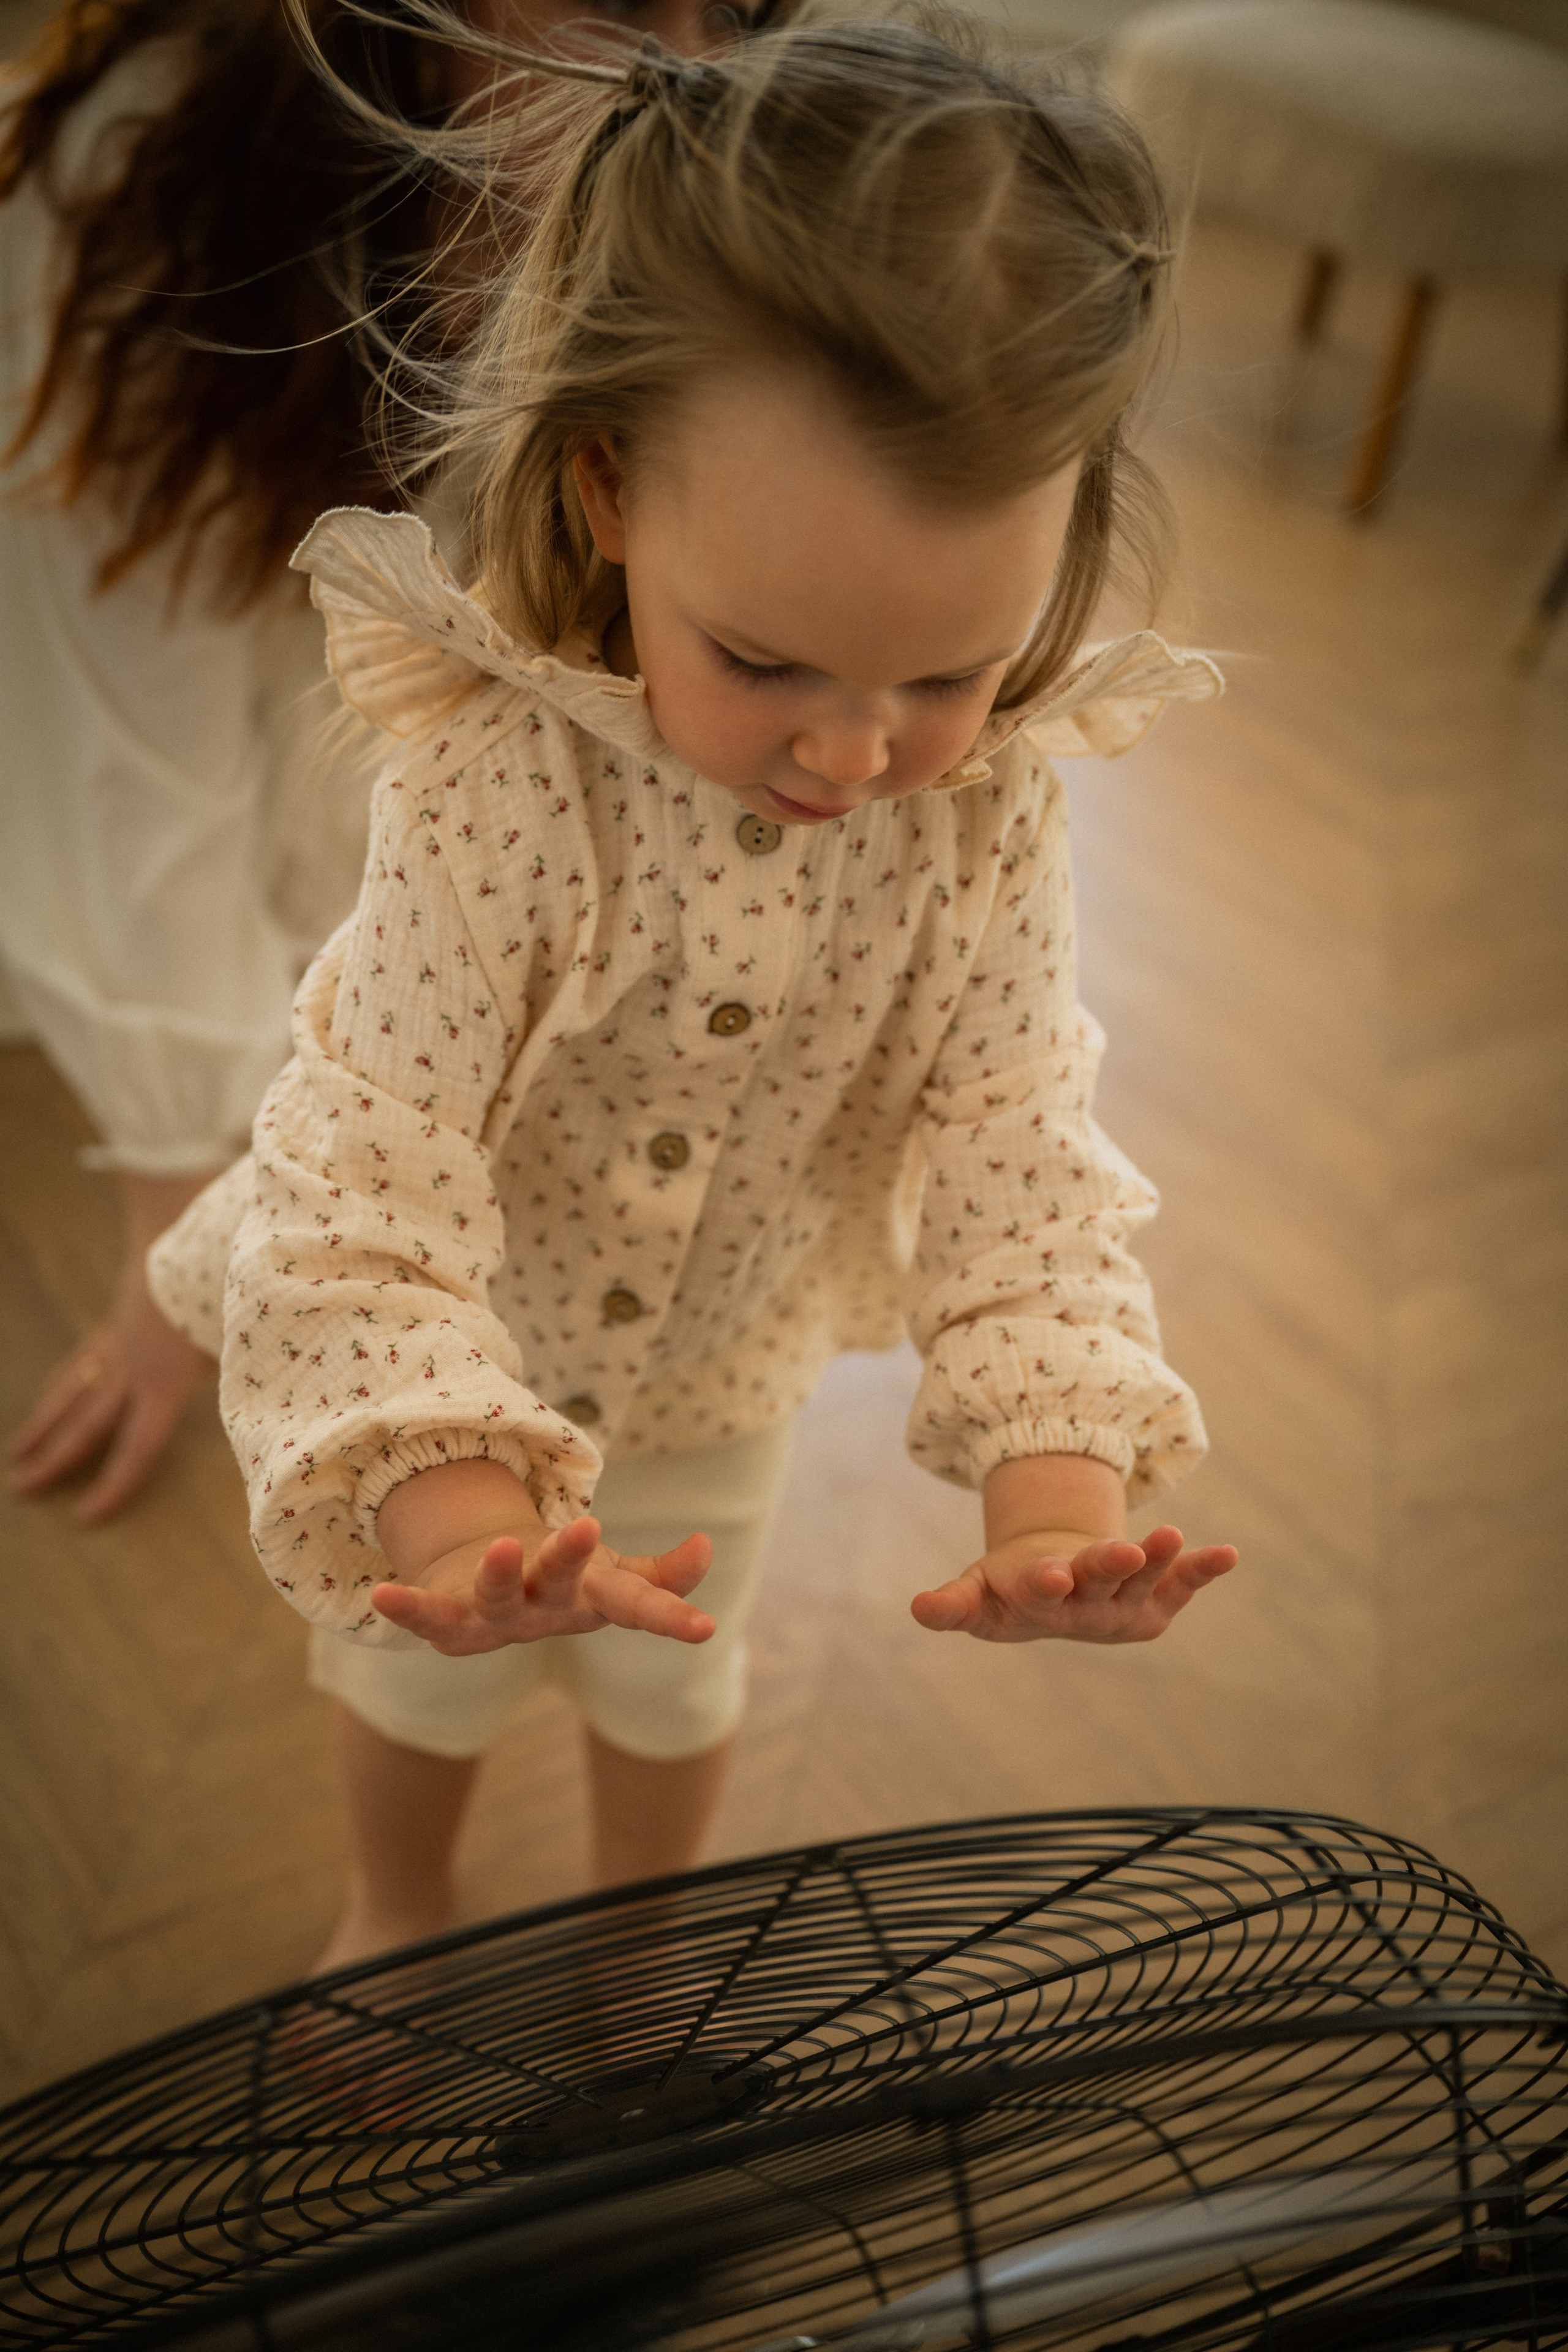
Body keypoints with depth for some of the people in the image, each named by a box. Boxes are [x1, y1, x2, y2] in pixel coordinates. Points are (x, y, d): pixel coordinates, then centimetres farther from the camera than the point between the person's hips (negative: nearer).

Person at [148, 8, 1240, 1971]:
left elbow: (1015, 1151, -23)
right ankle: (396, 1913, 57)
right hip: (448, 1367, -2)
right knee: (426, 1667, 24)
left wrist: (1059, 1484, -38)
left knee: (672, 1677, 26)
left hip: (720, 1368, 3)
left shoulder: (992, 804, -25)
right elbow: (374, 1173, -37)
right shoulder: (495, 780, -37)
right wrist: (454, 1515, -52)